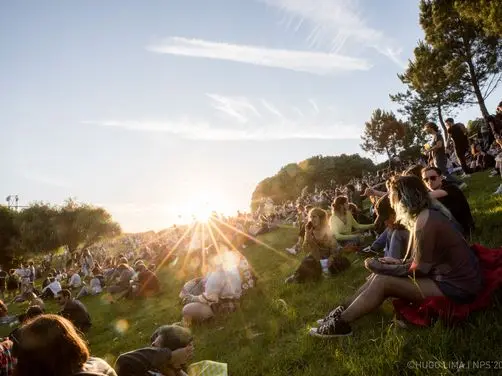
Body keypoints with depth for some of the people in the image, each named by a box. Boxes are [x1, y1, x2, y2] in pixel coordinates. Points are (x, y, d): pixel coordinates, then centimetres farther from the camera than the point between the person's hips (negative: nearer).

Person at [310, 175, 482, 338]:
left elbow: (420, 269, -16)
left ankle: (341, 323, -3)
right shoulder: (426, 215, 7)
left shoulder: (424, 223, -23)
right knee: (381, 275, 2)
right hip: (450, 274, 9)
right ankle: (343, 312, 8)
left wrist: (382, 268, -7)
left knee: (382, 282, -14)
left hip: (457, 286, -9)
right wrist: (400, 263, 4)